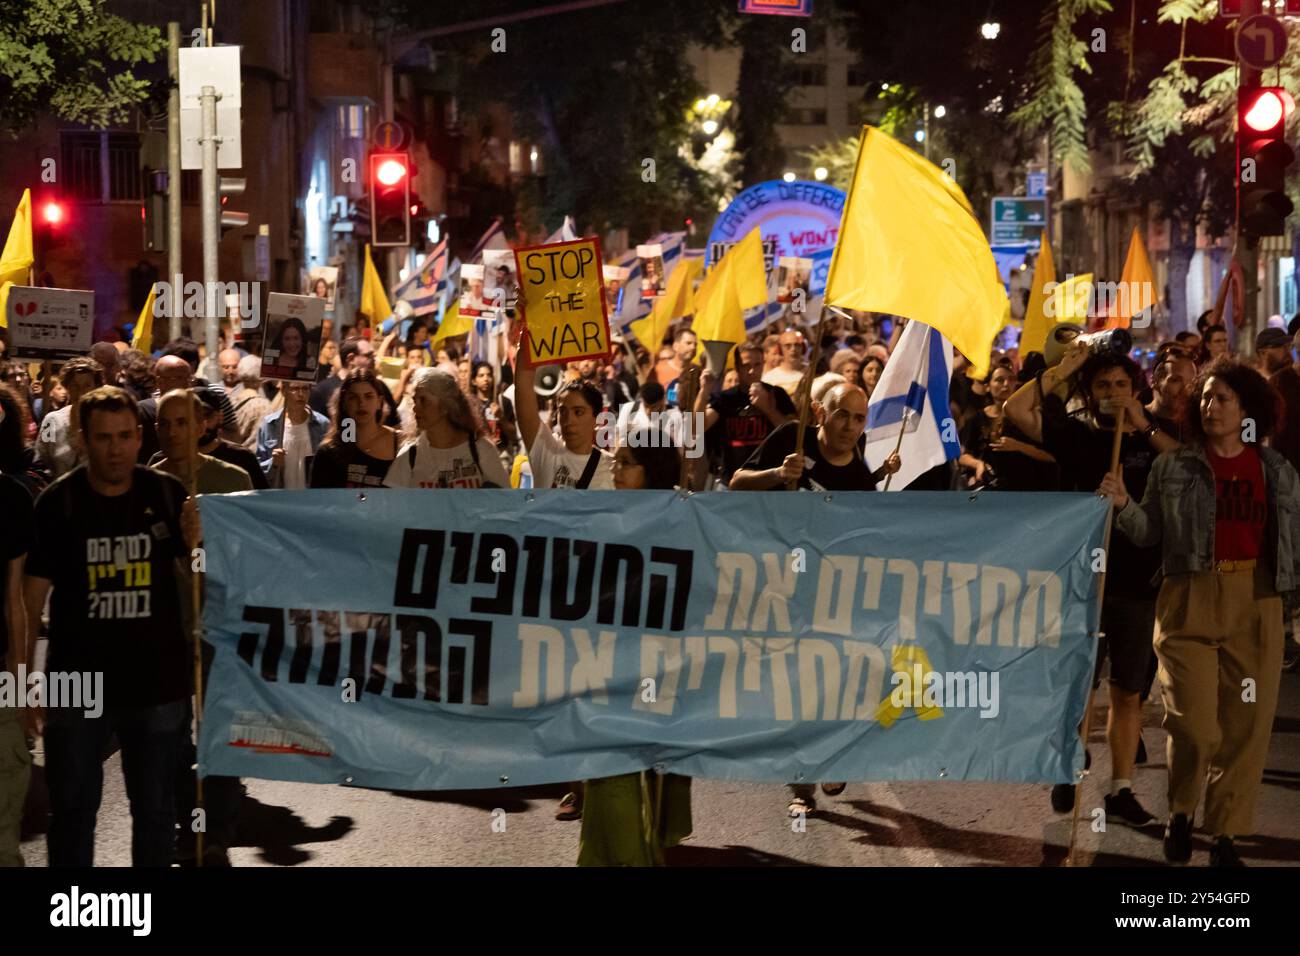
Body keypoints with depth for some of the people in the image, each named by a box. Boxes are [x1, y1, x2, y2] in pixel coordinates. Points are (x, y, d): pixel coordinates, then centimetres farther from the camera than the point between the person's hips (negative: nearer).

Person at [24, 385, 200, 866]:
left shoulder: (168, 495, -2)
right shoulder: (58, 502, -6)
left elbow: (195, 587, 5)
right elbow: (32, 596, -3)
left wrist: (194, 544, -17)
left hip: (157, 681, 1)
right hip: (77, 684, -1)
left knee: (154, 809, 13)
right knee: (72, 809, 9)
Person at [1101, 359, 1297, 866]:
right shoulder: (1174, 466, 6)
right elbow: (1149, 533, 3)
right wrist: (1124, 505, -14)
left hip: (1257, 606, 2)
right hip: (1190, 602, -1)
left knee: (1246, 724, 1)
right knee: (1193, 723, -9)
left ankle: (1225, 833, 12)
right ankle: (1181, 811, 18)